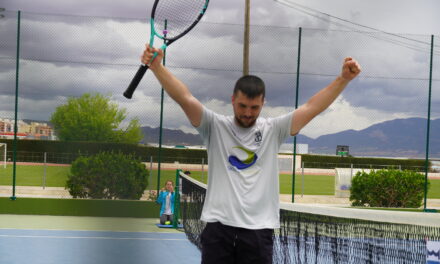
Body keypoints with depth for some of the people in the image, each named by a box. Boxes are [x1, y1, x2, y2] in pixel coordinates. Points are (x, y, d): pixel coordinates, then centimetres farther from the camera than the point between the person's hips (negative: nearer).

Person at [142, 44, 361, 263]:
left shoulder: (273, 130, 7)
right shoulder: (215, 127, 4)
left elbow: (311, 108, -1)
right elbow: (185, 99, -9)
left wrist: (343, 79, -14)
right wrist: (157, 66, -23)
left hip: (259, 230, 1)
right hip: (219, 227, -1)